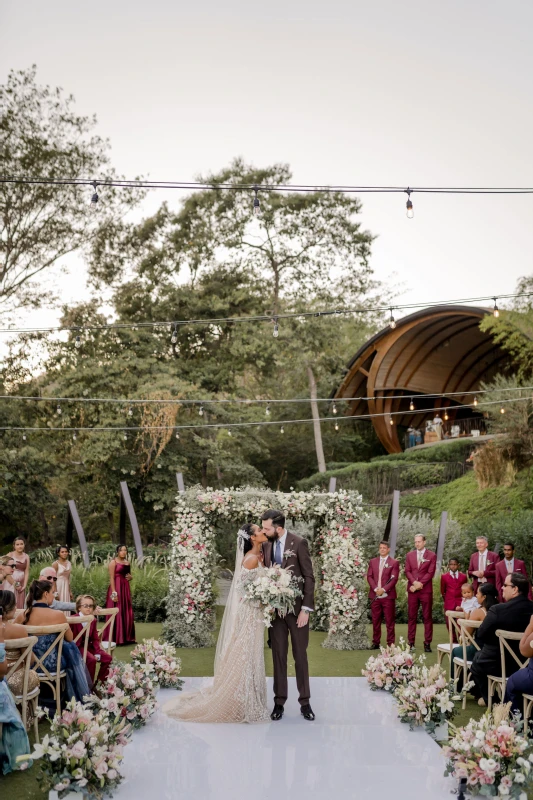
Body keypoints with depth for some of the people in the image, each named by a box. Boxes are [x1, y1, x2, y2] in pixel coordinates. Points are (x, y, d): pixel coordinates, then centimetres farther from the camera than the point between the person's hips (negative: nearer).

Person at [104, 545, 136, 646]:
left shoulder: (127, 562, 15)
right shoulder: (113, 562, -5)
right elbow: (111, 578, -12)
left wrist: (130, 577, 0)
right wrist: (114, 592, -19)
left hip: (126, 588, 7)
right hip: (116, 588, -7)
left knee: (126, 613, 8)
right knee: (116, 612, -6)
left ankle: (126, 637, 15)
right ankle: (115, 638, -2)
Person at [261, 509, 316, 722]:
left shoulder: (299, 543, -11)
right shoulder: (266, 545, 3)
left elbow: (309, 577, -10)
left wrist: (306, 608, -14)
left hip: (297, 607, -3)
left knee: (300, 655, 6)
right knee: (278, 655, 8)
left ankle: (305, 702, 16)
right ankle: (279, 702, 16)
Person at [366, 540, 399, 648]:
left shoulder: (394, 562, 3)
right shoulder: (372, 561, 13)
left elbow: (394, 579, -6)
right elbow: (369, 576, 6)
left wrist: (383, 589, -16)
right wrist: (375, 589, -9)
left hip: (388, 596, -3)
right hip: (375, 595, 3)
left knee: (389, 621, -1)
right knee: (375, 621, 6)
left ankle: (391, 643, 3)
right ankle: (375, 642, 12)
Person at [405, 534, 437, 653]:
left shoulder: (431, 555, 3)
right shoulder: (409, 555, 12)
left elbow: (430, 573, -5)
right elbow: (407, 571, 5)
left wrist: (420, 584, -13)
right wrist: (414, 582, -12)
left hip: (426, 590, -2)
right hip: (412, 590, 2)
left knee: (427, 617, -1)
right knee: (411, 617, 3)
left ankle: (427, 643, 2)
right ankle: (411, 642, 6)